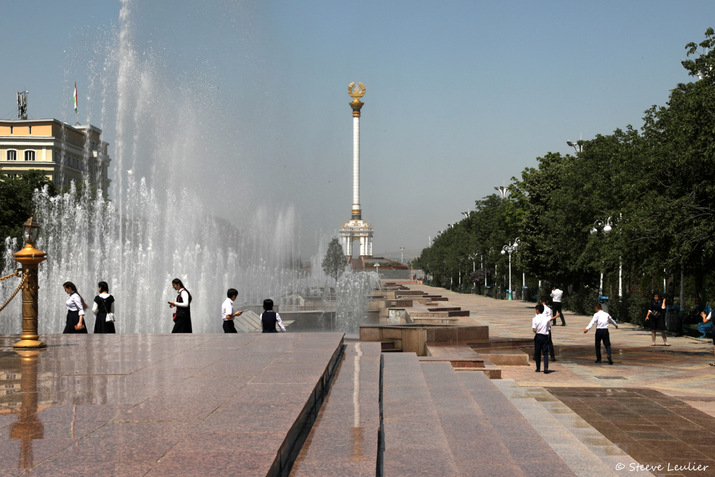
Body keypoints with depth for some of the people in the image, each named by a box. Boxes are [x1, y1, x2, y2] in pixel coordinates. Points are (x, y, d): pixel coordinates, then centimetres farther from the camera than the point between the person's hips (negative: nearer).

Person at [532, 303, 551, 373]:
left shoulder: (535, 319, -9)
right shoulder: (547, 318, 1)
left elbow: (534, 329, -17)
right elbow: (549, 328, 4)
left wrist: (535, 332, 4)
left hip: (538, 336, -2)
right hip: (545, 336, 2)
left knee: (537, 353, 11)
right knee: (545, 353, 2)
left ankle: (538, 368, 17)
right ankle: (546, 367, -16)